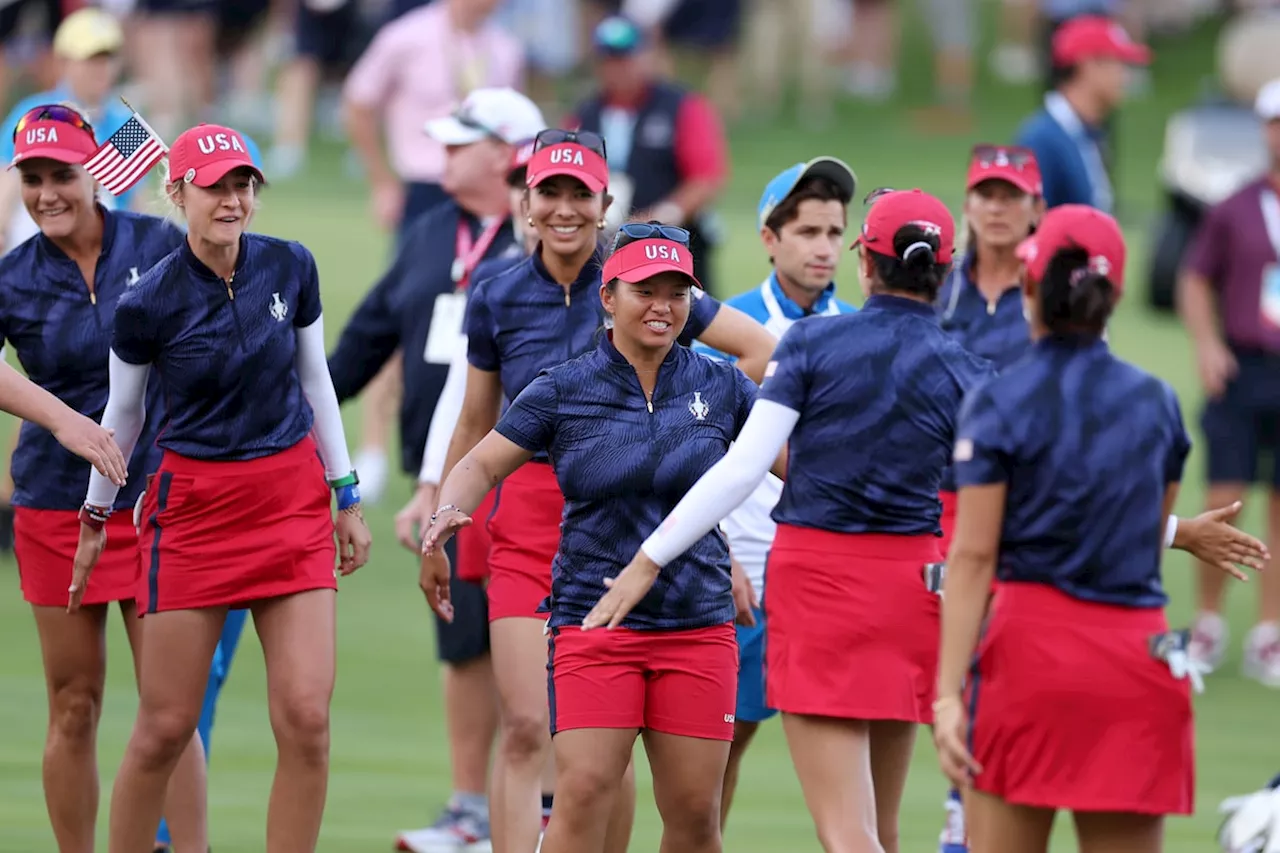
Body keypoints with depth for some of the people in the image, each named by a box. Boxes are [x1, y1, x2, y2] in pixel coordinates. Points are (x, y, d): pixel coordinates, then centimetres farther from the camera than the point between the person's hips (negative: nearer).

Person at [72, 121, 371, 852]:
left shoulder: (291, 269, -3)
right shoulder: (148, 304, -11)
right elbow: (122, 415, 5)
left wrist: (346, 497, 13)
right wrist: (96, 517, 15)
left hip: (293, 501, 3)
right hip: (192, 510, -3)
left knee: (307, 719, -7)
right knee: (167, 728, -1)